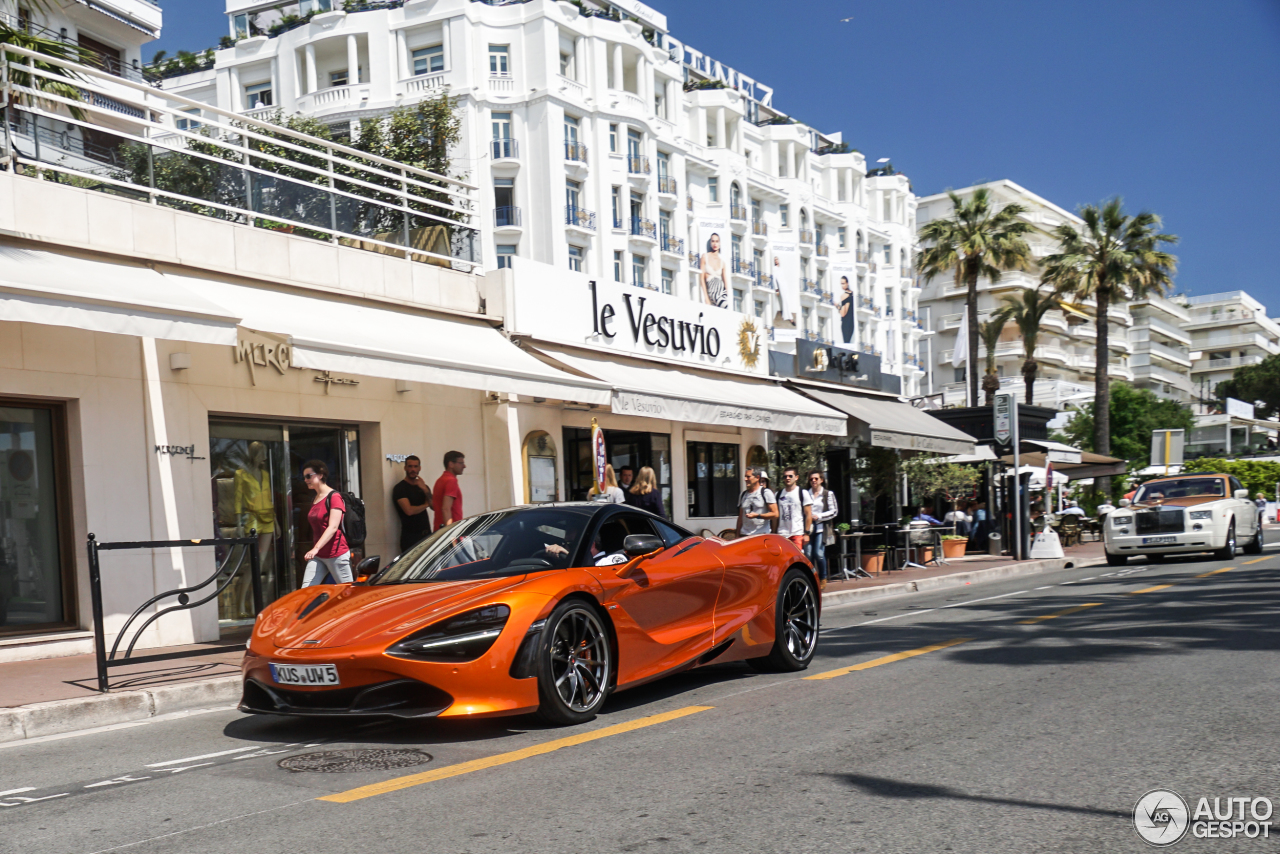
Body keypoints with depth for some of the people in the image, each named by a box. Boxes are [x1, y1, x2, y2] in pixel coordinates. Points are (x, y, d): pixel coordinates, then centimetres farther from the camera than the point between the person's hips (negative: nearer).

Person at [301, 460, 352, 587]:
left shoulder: (334, 497, -10)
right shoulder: (314, 500, 15)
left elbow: (333, 527, -20)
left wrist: (316, 548, -30)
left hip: (336, 554, -8)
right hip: (317, 556, 8)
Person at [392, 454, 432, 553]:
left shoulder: (423, 486, 17)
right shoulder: (400, 488, -5)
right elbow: (409, 511, -16)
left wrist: (425, 490, -9)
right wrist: (425, 505, 1)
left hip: (426, 534, 6)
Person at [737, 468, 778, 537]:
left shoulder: (766, 493, 0)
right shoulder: (743, 494, 16)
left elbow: (775, 514, -6)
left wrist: (757, 515, -15)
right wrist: (737, 536, 13)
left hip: (761, 534, -5)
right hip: (744, 535, 5)